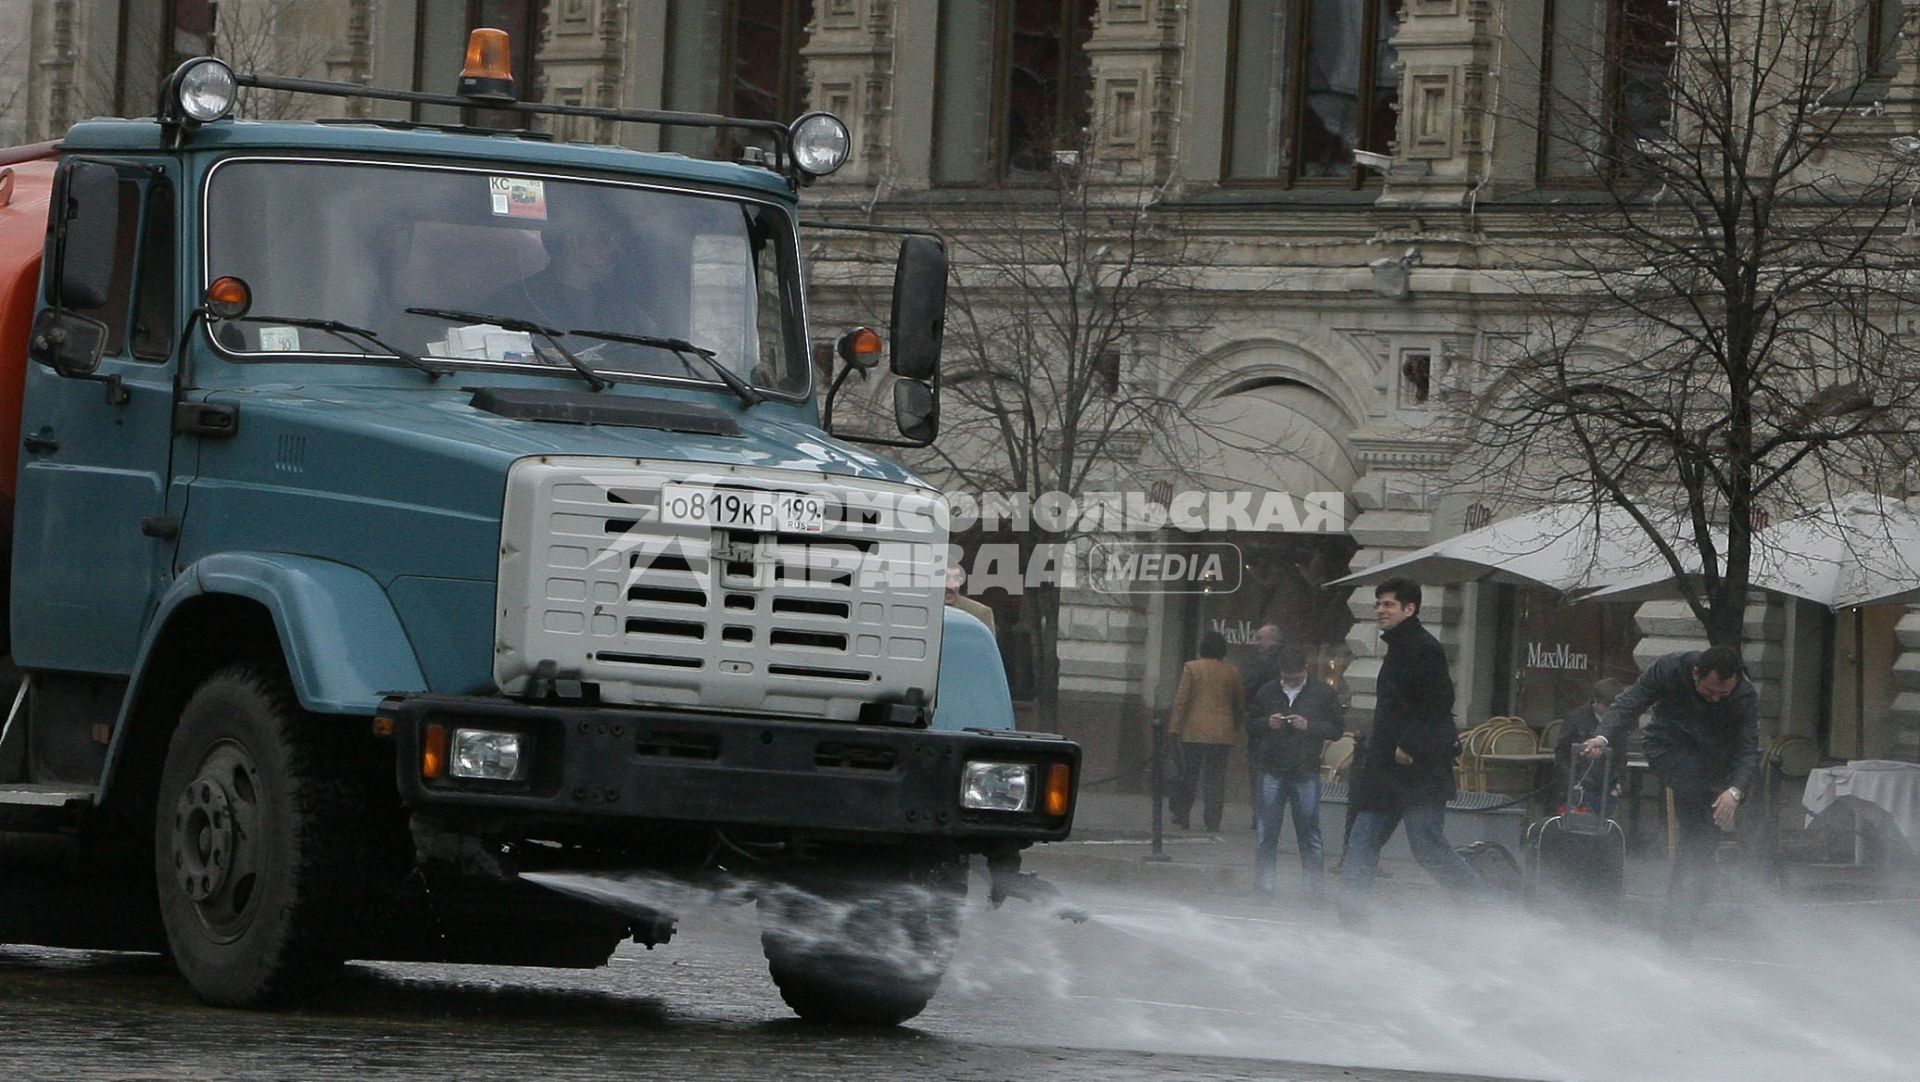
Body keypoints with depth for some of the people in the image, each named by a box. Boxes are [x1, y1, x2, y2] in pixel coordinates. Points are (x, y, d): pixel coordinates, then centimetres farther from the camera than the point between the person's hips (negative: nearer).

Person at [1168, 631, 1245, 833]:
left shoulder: (1192, 668, -4)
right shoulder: (1233, 671, 2)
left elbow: (1181, 700, -5)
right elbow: (1241, 702, 7)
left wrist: (1175, 728, -1)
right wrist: (1236, 727, 19)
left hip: (1194, 731, -1)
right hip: (1223, 733, 1)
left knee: (1189, 774, 9)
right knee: (1217, 776, 4)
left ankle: (1182, 818, 13)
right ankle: (1213, 822, 1)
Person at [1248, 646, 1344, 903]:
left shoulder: (1322, 693, 2)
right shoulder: (1267, 692, 8)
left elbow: (1336, 729, 1)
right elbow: (1250, 726, 13)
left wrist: (1309, 725, -14)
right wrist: (1267, 724, -8)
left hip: (1306, 773, -2)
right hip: (1272, 772, 2)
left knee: (1309, 831, 0)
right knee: (1266, 832, 3)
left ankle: (1316, 887, 4)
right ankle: (1264, 884, 10)